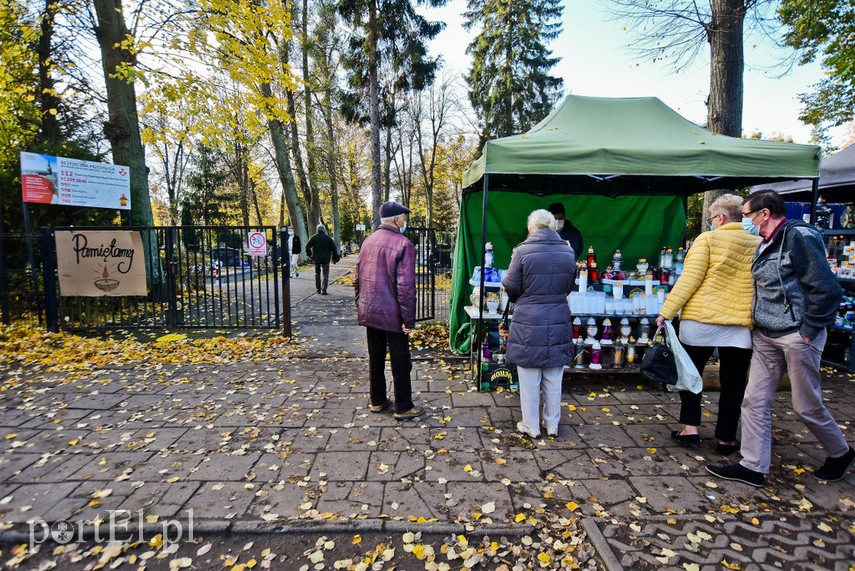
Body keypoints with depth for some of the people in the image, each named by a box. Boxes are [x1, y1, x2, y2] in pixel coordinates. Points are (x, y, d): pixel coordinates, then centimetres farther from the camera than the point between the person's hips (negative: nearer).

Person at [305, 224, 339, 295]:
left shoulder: (313, 237, 2)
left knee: (317, 274, 17)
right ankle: (323, 290, -11)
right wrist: (335, 258, 8)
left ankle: (318, 289, 20)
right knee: (325, 274, -1)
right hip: (326, 259, -2)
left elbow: (307, 246, -5)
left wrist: (309, 254, 9)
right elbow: (334, 248, 0)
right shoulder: (328, 238, 0)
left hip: (316, 258, 2)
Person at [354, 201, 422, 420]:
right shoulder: (403, 244, -15)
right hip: (392, 314, -7)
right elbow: (405, 285, -20)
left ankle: (377, 401, 30)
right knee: (400, 363, 6)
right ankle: (403, 408, 17)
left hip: (369, 312, 7)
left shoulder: (369, 241, 7)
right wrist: (409, 319, -15)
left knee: (375, 359, 18)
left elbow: (357, 278, 11)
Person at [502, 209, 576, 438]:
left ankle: (531, 426, 23)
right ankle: (552, 425, 30)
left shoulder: (523, 251, -13)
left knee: (530, 380, 10)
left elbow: (511, 287, -7)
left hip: (529, 323, -4)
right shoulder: (568, 252, 0)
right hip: (558, 323, 4)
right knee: (553, 380, 16)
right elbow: (568, 288, 10)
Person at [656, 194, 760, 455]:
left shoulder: (707, 239, -5)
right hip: (740, 324, 3)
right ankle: (726, 438, 22)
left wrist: (666, 311, -12)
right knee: (733, 383, 12)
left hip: (701, 320, -3)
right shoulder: (758, 245, 7)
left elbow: (689, 279, -13)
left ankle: (690, 428, 16)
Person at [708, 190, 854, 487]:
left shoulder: (799, 236, -14)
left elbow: (827, 289, -17)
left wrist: (808, 330, -14)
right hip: (766, 336, 8)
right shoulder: (767, 244, 13)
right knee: (755, 401, 6)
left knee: (807, 405, 8)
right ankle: (753, 466, 14)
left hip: (797, 336, -8)